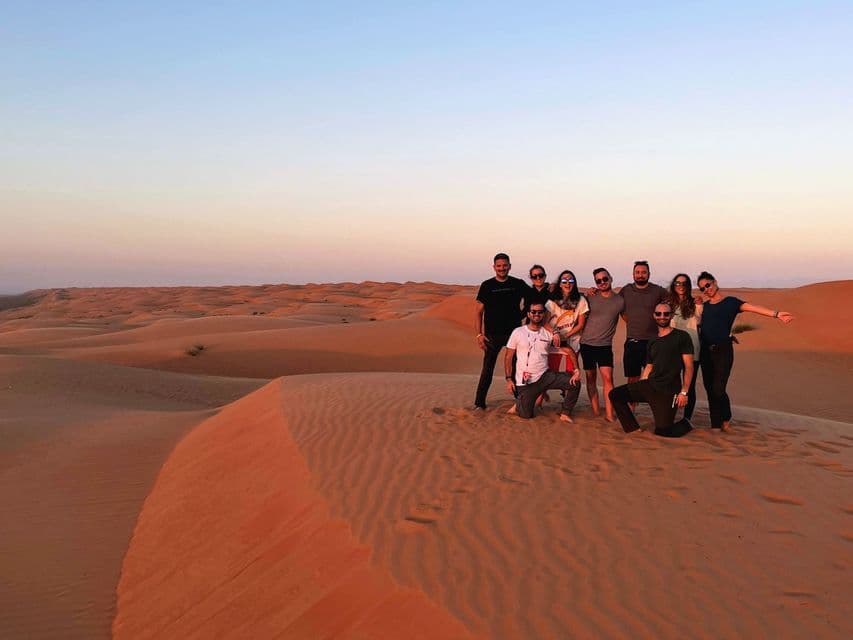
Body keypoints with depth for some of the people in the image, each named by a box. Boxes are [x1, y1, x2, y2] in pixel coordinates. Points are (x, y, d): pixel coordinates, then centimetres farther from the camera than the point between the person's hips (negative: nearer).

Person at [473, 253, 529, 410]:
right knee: (487, 369, -1)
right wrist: (479, 334, -7)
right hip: (492, 335, -1)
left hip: (514, 332, 2)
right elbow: (479, 312, 1)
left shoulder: (518, 284, 3)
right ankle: (479, 403, 6)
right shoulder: (487, 286, 1)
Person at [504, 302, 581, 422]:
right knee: (526, 415, -4)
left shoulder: (549, 333, 1)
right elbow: (508, 357, 1)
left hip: (545, 376, 2)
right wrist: (509, 379, -6)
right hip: (525, 381, -2)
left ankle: (565, 414, 2)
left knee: (574, 383, -16)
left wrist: (576, 370, -13)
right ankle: (519, 404, 32)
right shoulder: (518, 332, -2)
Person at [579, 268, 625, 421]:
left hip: (605, 345, -1)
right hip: (587, 344, 1)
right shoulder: (590, 299, 2)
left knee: (608, 378, -13)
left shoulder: (620, 301, 3)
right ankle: (596, 412, 12)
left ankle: (609, 415, -13)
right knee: (590, 378, 5)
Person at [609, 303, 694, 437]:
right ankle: (634, 429, -1)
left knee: (662, 431, -7)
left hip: (668, 391, -6)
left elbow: (688, 366, -5)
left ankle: (686, 424, 24)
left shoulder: (681, 337, -2)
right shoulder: (652, 342, 16)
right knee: (615, 395, -10)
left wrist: (684, 392, -14)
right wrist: (636, 391, 15)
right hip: (649, 385, 6)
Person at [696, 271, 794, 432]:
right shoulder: (704, 305, 14)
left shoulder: (730, 302, 0)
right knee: (710, 390, 5)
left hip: (723, 351, -5)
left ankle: (726, 419, 16)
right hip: (705, 351, 5)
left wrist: (776, 314, -28)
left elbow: (753, 308, -16)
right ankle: (716, 425, 16)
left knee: (718, 389, -11)